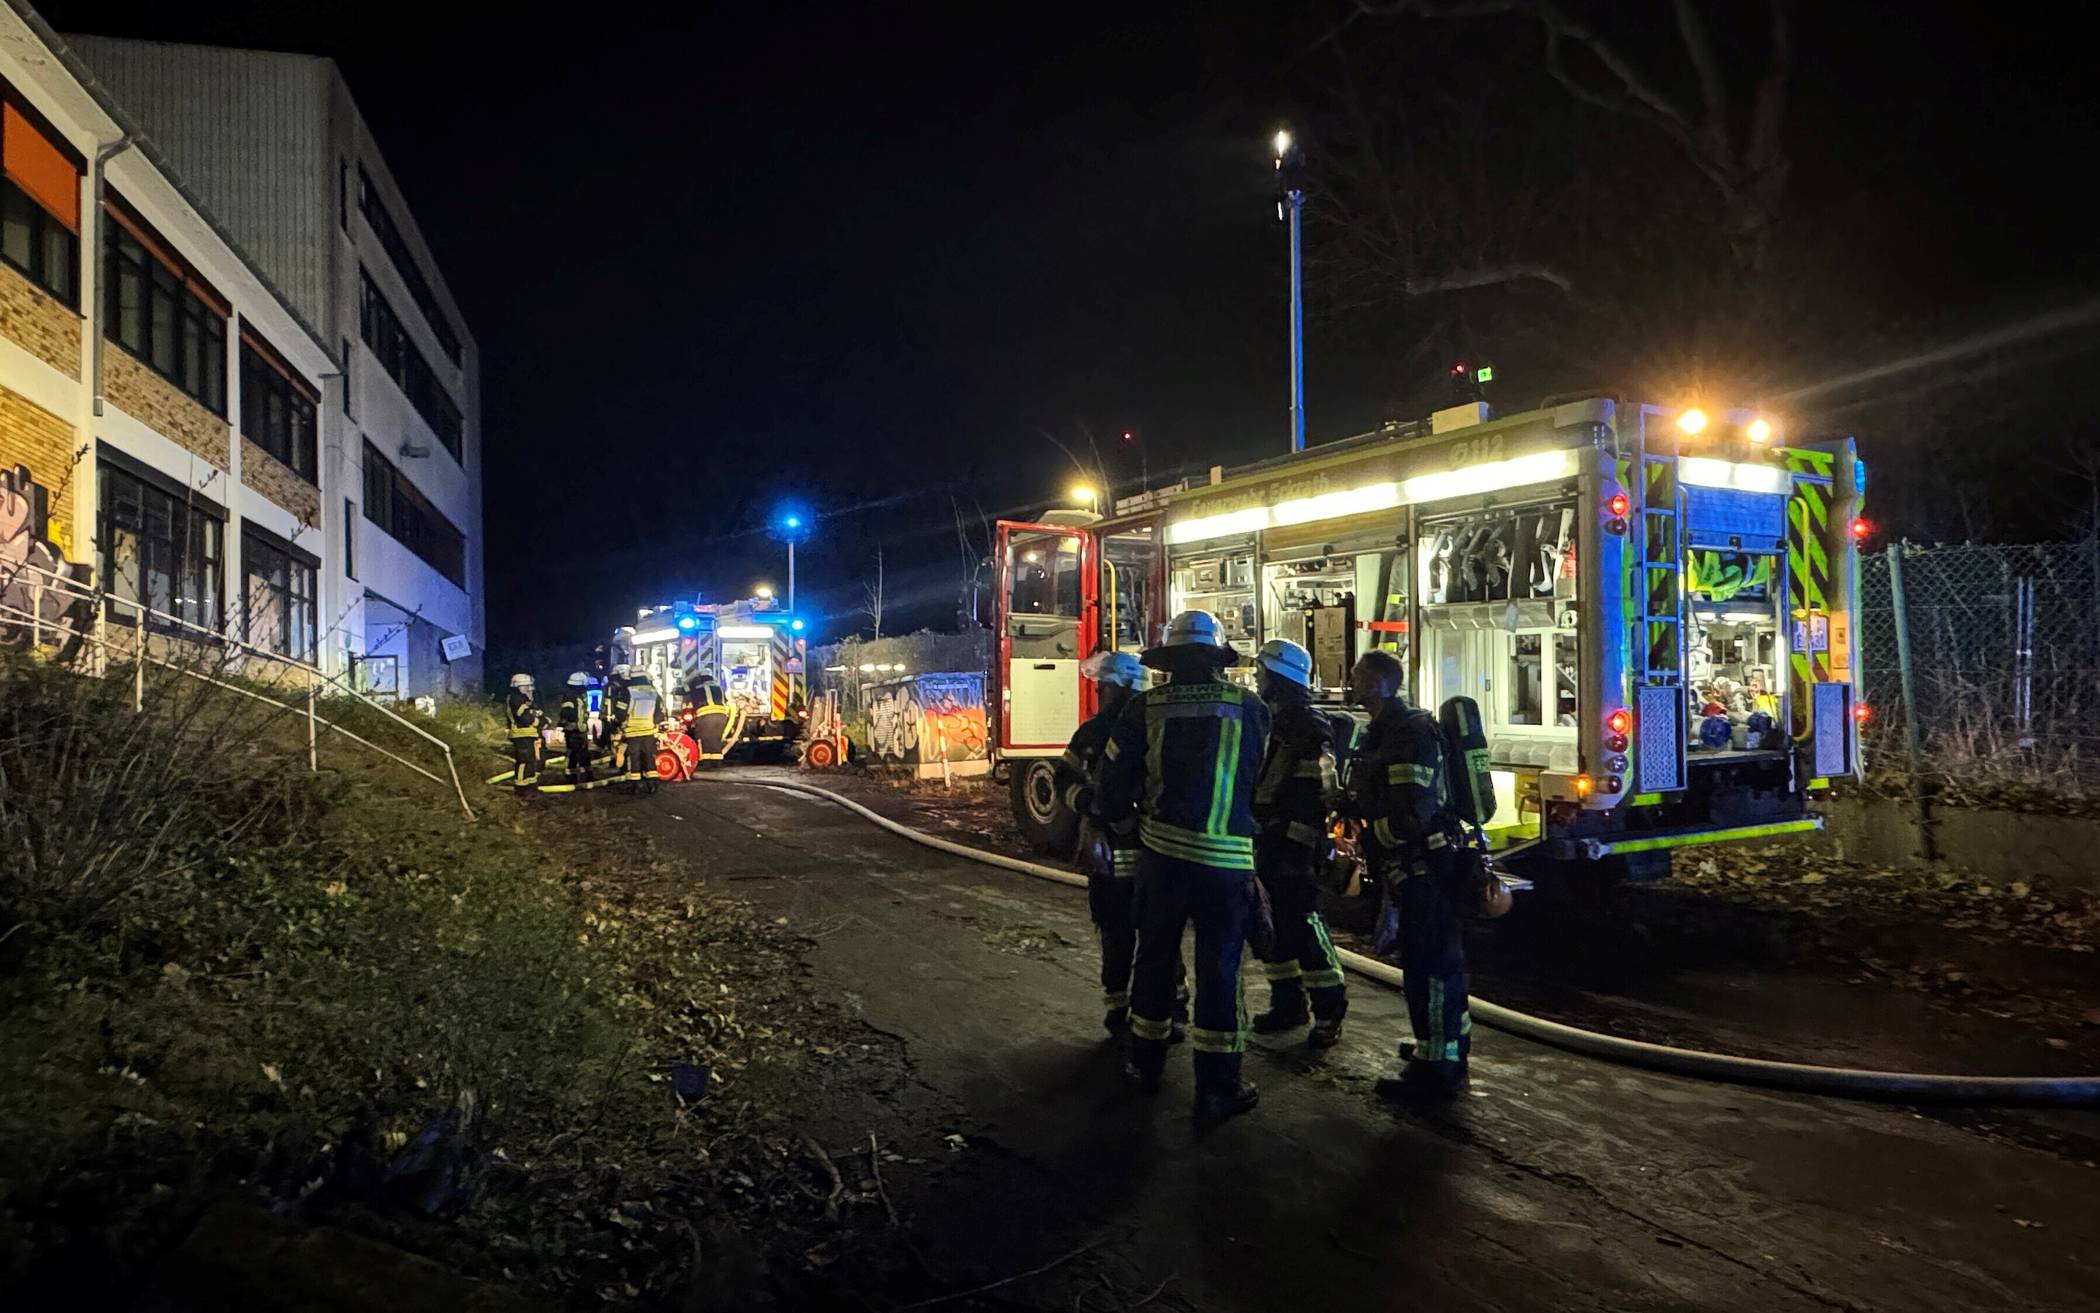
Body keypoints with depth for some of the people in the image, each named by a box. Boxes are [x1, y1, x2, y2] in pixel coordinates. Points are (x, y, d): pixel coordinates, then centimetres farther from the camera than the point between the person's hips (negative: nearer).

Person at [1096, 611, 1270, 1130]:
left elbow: (1112, 785, 0)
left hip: (1160, 853, 2)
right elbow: (1267, 785, 7)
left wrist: (1115, 815, 21)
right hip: (1227, 859, -2)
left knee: (1155, 956, 18)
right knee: (1219, 970, 4)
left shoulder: (1144, 708, -3)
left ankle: (1147, 1063, 32)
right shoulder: (1249, 709, -3)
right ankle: (1215, 1090, 8)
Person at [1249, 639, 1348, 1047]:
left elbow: (1316, 794, -19)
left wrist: (1298, 844, -22)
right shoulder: (1269, 720, 15)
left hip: (1291, 841, -9)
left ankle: (1329, 1009, 1)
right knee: (1272, 922, 12)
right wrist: (1255, 837, 22)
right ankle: (1288, 1002, 22)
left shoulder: (1309, 726, -13)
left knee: (1301, 920, -8)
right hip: (1265, 841, 9)